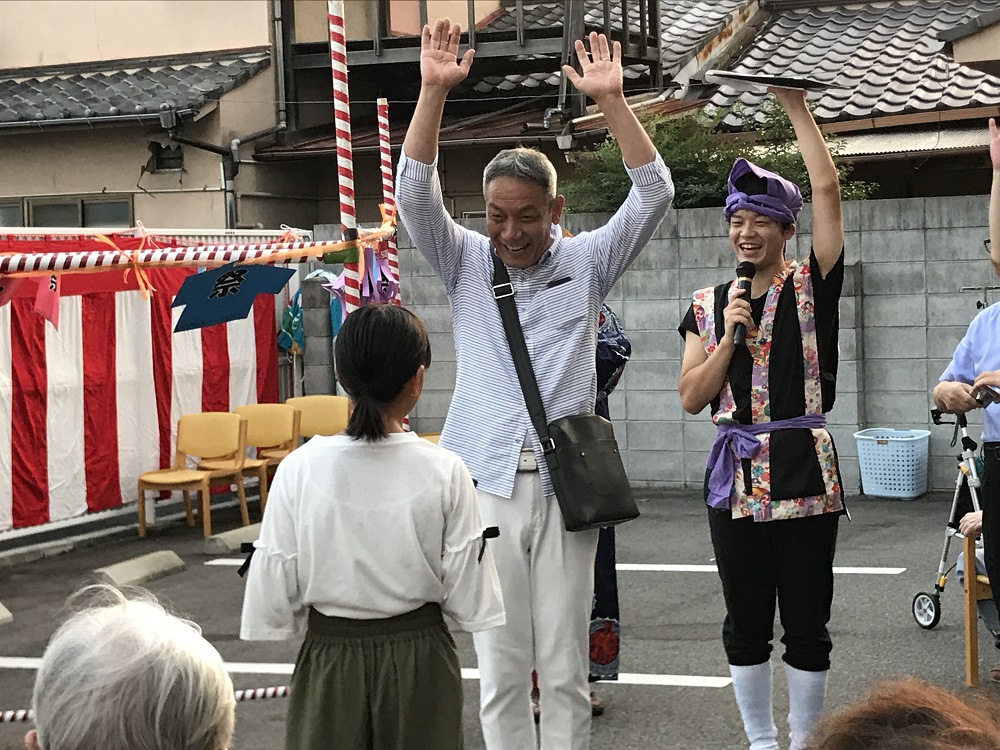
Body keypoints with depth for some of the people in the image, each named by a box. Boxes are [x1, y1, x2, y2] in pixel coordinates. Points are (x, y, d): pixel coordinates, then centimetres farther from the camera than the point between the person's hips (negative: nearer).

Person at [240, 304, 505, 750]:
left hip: (330, 660, 0)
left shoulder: (300, 469, -13)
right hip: (418, 662, 0)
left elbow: (273, 591, -7)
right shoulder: (444, 472, -14)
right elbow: (467, 595, -7)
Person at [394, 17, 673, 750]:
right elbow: (415, 193, -7)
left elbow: (654, 194, -4)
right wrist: (434, 92, -17)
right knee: (500, 668, 4)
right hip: (484, 485, 0)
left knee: (565, 668, 4)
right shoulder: (465, 263, 6)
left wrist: (612, 100, -14)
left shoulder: (586, 263, 5)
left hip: (564, 484, 0)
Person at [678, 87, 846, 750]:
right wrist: (730, 336, -8)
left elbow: (827, 187, -11)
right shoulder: (709, 306, 9)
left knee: (806, 621, 3)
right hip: (736, 476, 3)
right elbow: (692, 398, 5)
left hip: (804, 472, -3)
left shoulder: (813, 288, -1)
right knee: (747, 622, 10)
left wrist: (796, 105, -9)